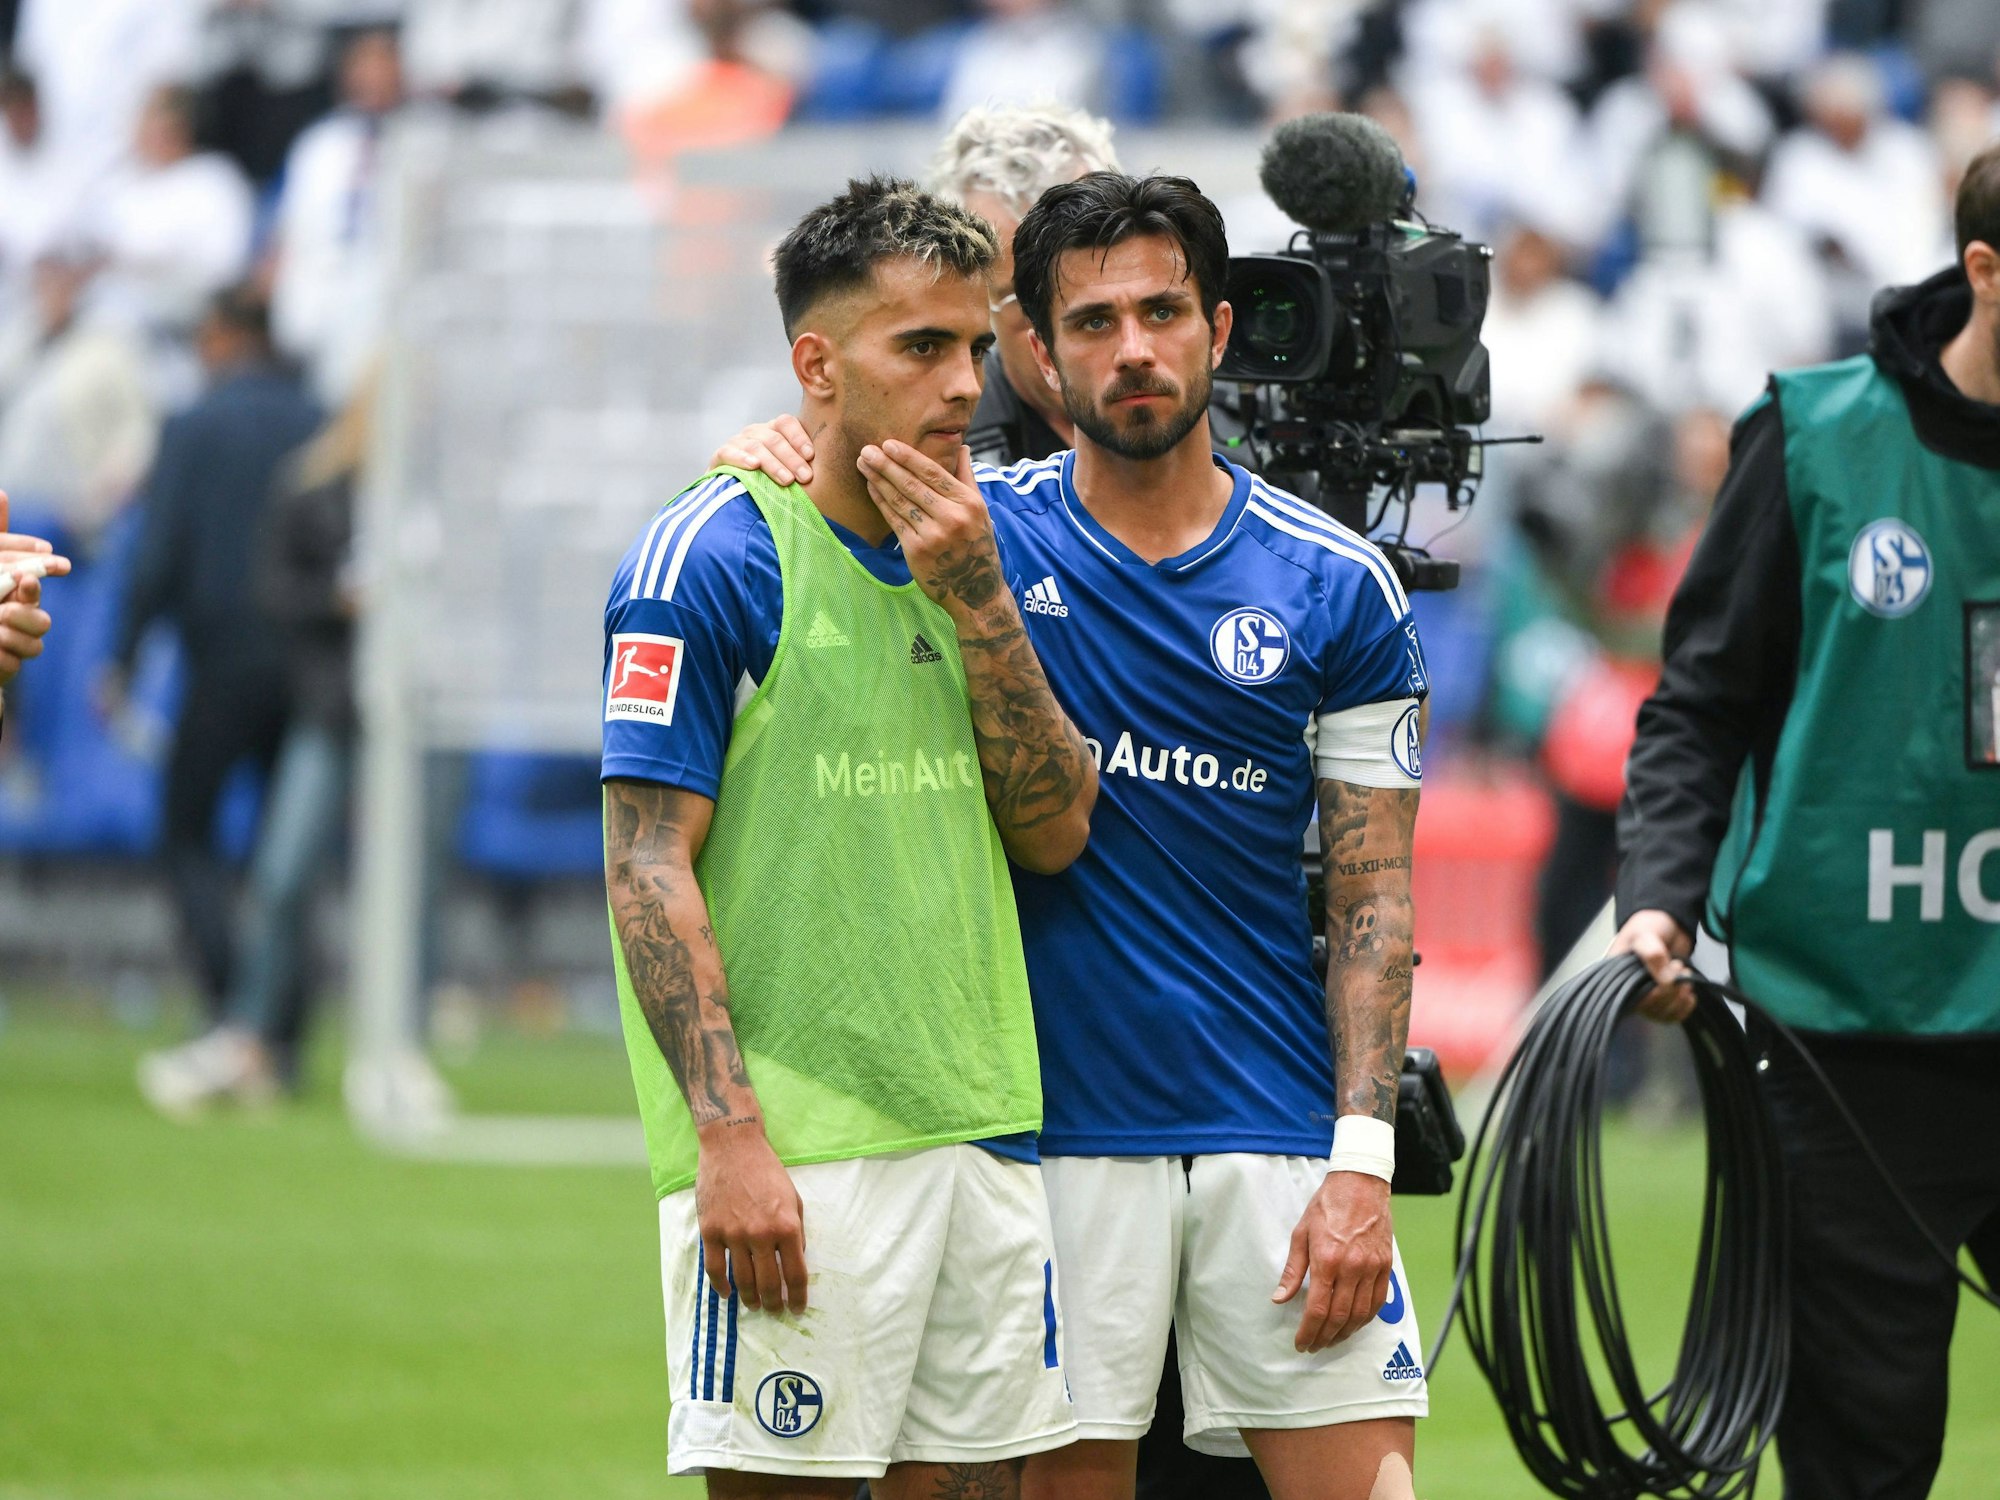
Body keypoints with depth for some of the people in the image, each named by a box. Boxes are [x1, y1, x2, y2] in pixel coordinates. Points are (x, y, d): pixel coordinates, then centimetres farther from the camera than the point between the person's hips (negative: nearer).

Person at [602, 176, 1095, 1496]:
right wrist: (728, 1137, -18)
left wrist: (977, 599, -4)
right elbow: (650, 869, -11)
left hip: (980, 1133, 7)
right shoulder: (710, 559, -7)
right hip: (792, 1147, -7)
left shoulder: (965, 554, 15)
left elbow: (1056, 832, 8)